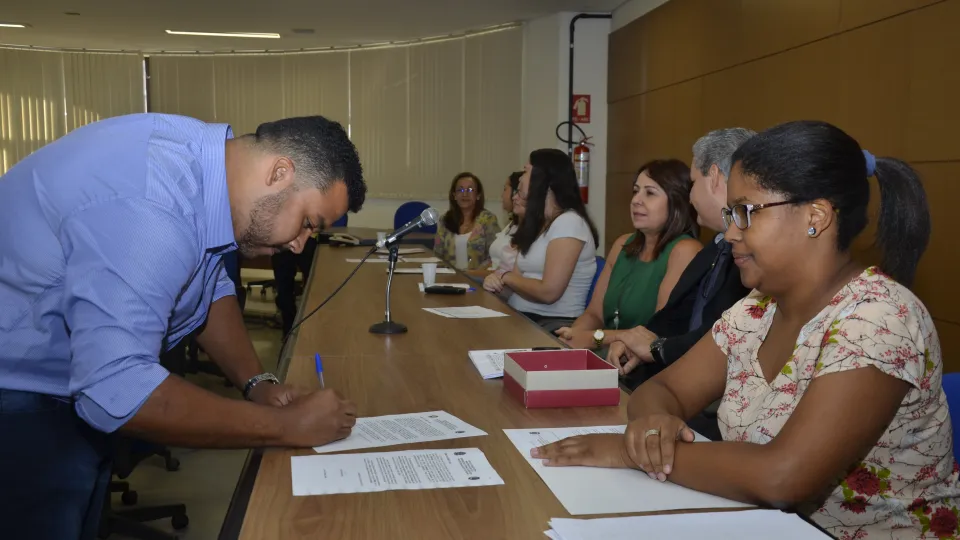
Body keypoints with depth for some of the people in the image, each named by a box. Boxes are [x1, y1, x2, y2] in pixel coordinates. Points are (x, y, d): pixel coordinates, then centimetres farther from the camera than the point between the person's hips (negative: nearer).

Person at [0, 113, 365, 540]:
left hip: (83, 373, 9)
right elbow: (116, 390, -38)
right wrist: (286, 426, -30)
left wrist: (257, 382, -5)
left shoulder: (204, 156, -5)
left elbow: (212, 287, 8)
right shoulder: (149, 208, -34)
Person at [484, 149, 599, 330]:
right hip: (522, 318, 8)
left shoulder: (569, 222, -12)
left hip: (555, 325, -8)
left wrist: (505, 277, -4)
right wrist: (498, 278, -10)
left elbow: (548, 292, -19)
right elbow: (521, 279, 12)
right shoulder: (538, 222, 18)